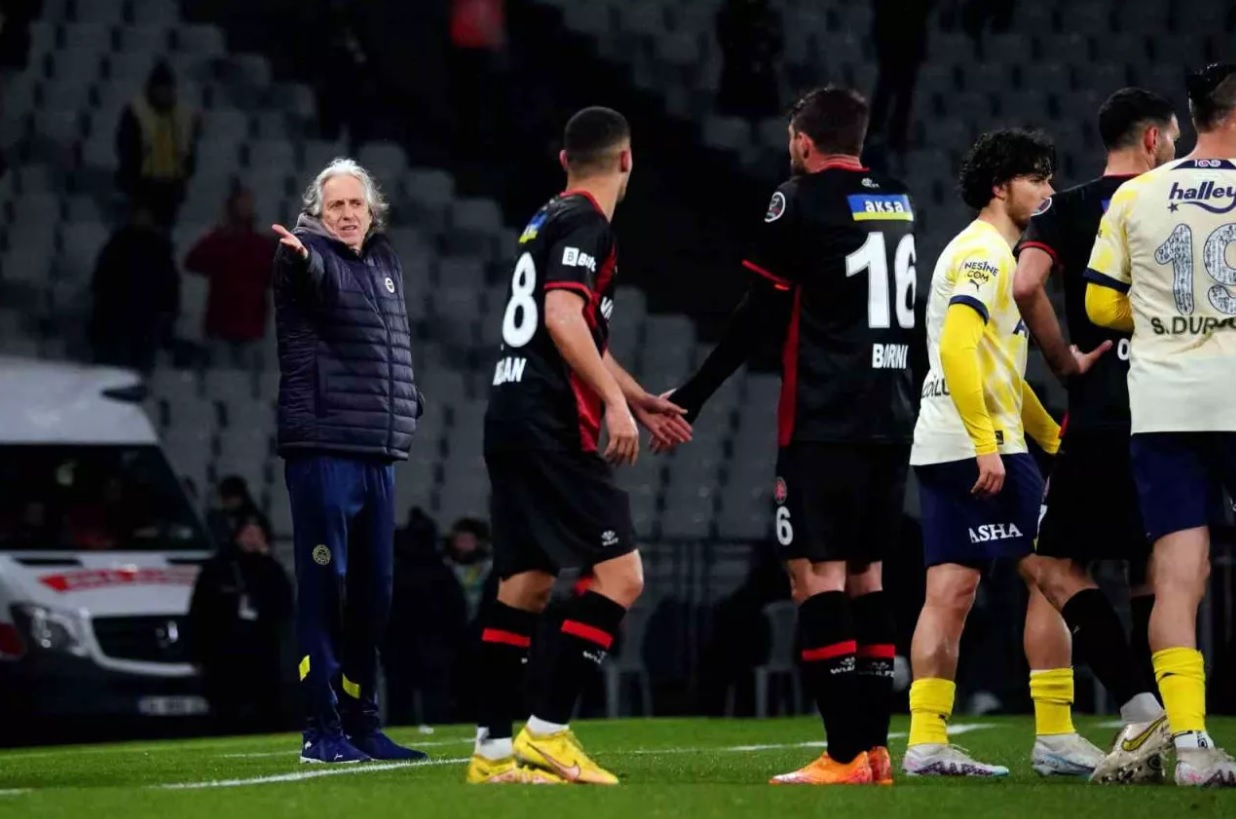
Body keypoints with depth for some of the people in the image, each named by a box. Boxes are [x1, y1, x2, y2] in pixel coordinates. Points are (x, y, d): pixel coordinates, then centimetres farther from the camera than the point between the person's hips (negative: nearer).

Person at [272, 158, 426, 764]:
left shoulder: (385, 263, 18)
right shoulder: (310, 257, -4)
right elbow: (315, 276, -29)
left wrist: (408, 404, 18)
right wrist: (300, 257, -51)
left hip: (378, 454, 7)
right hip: (322, 447, -7)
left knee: (371, 595, 10)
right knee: (324, 589, -7)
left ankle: (362, 724, 18)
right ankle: (322, 731, -7)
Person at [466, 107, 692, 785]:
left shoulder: (545, 222, 22)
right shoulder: (585, 223, -8)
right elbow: (563, 318, -20)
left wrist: (641, 400, 37)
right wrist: (616, 403, -22)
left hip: (512, 418, 10)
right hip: (552, 429, -10)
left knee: (524, 586, 10)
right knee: (620, 576, -10)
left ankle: (493, 749, 10)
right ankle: (547, 734, -14)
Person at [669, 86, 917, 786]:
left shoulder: (802, 204, -7)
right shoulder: (900, 204, 14)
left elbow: (760, 319, -8)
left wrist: (691, 397, -1)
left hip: (824, 425, -7)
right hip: (892, 421, 7)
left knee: (818, 575, -8)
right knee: (866, 577, 13)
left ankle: (846, 754, -15)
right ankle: (876, 746, 10)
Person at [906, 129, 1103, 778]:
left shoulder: (985, 253, 22)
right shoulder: (984, 252, -10)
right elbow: (958, 349, -22)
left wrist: (1053, 440, 27)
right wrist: (986, 446, -25)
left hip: (942, 451, 9)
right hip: (980, 447, -9)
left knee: (950, 593, 4)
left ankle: (926, 741, -1)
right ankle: (1055, 737, -4)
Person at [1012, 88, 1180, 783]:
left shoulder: (1069, 208, 3)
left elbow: (1027, 285, -13)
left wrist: (1067, 362, -2)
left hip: (1101, 419, -3)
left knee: (1059, 567, 1)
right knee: (1153, 572, 12)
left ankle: (1143, 707, -15)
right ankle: (1148, 737, 8)